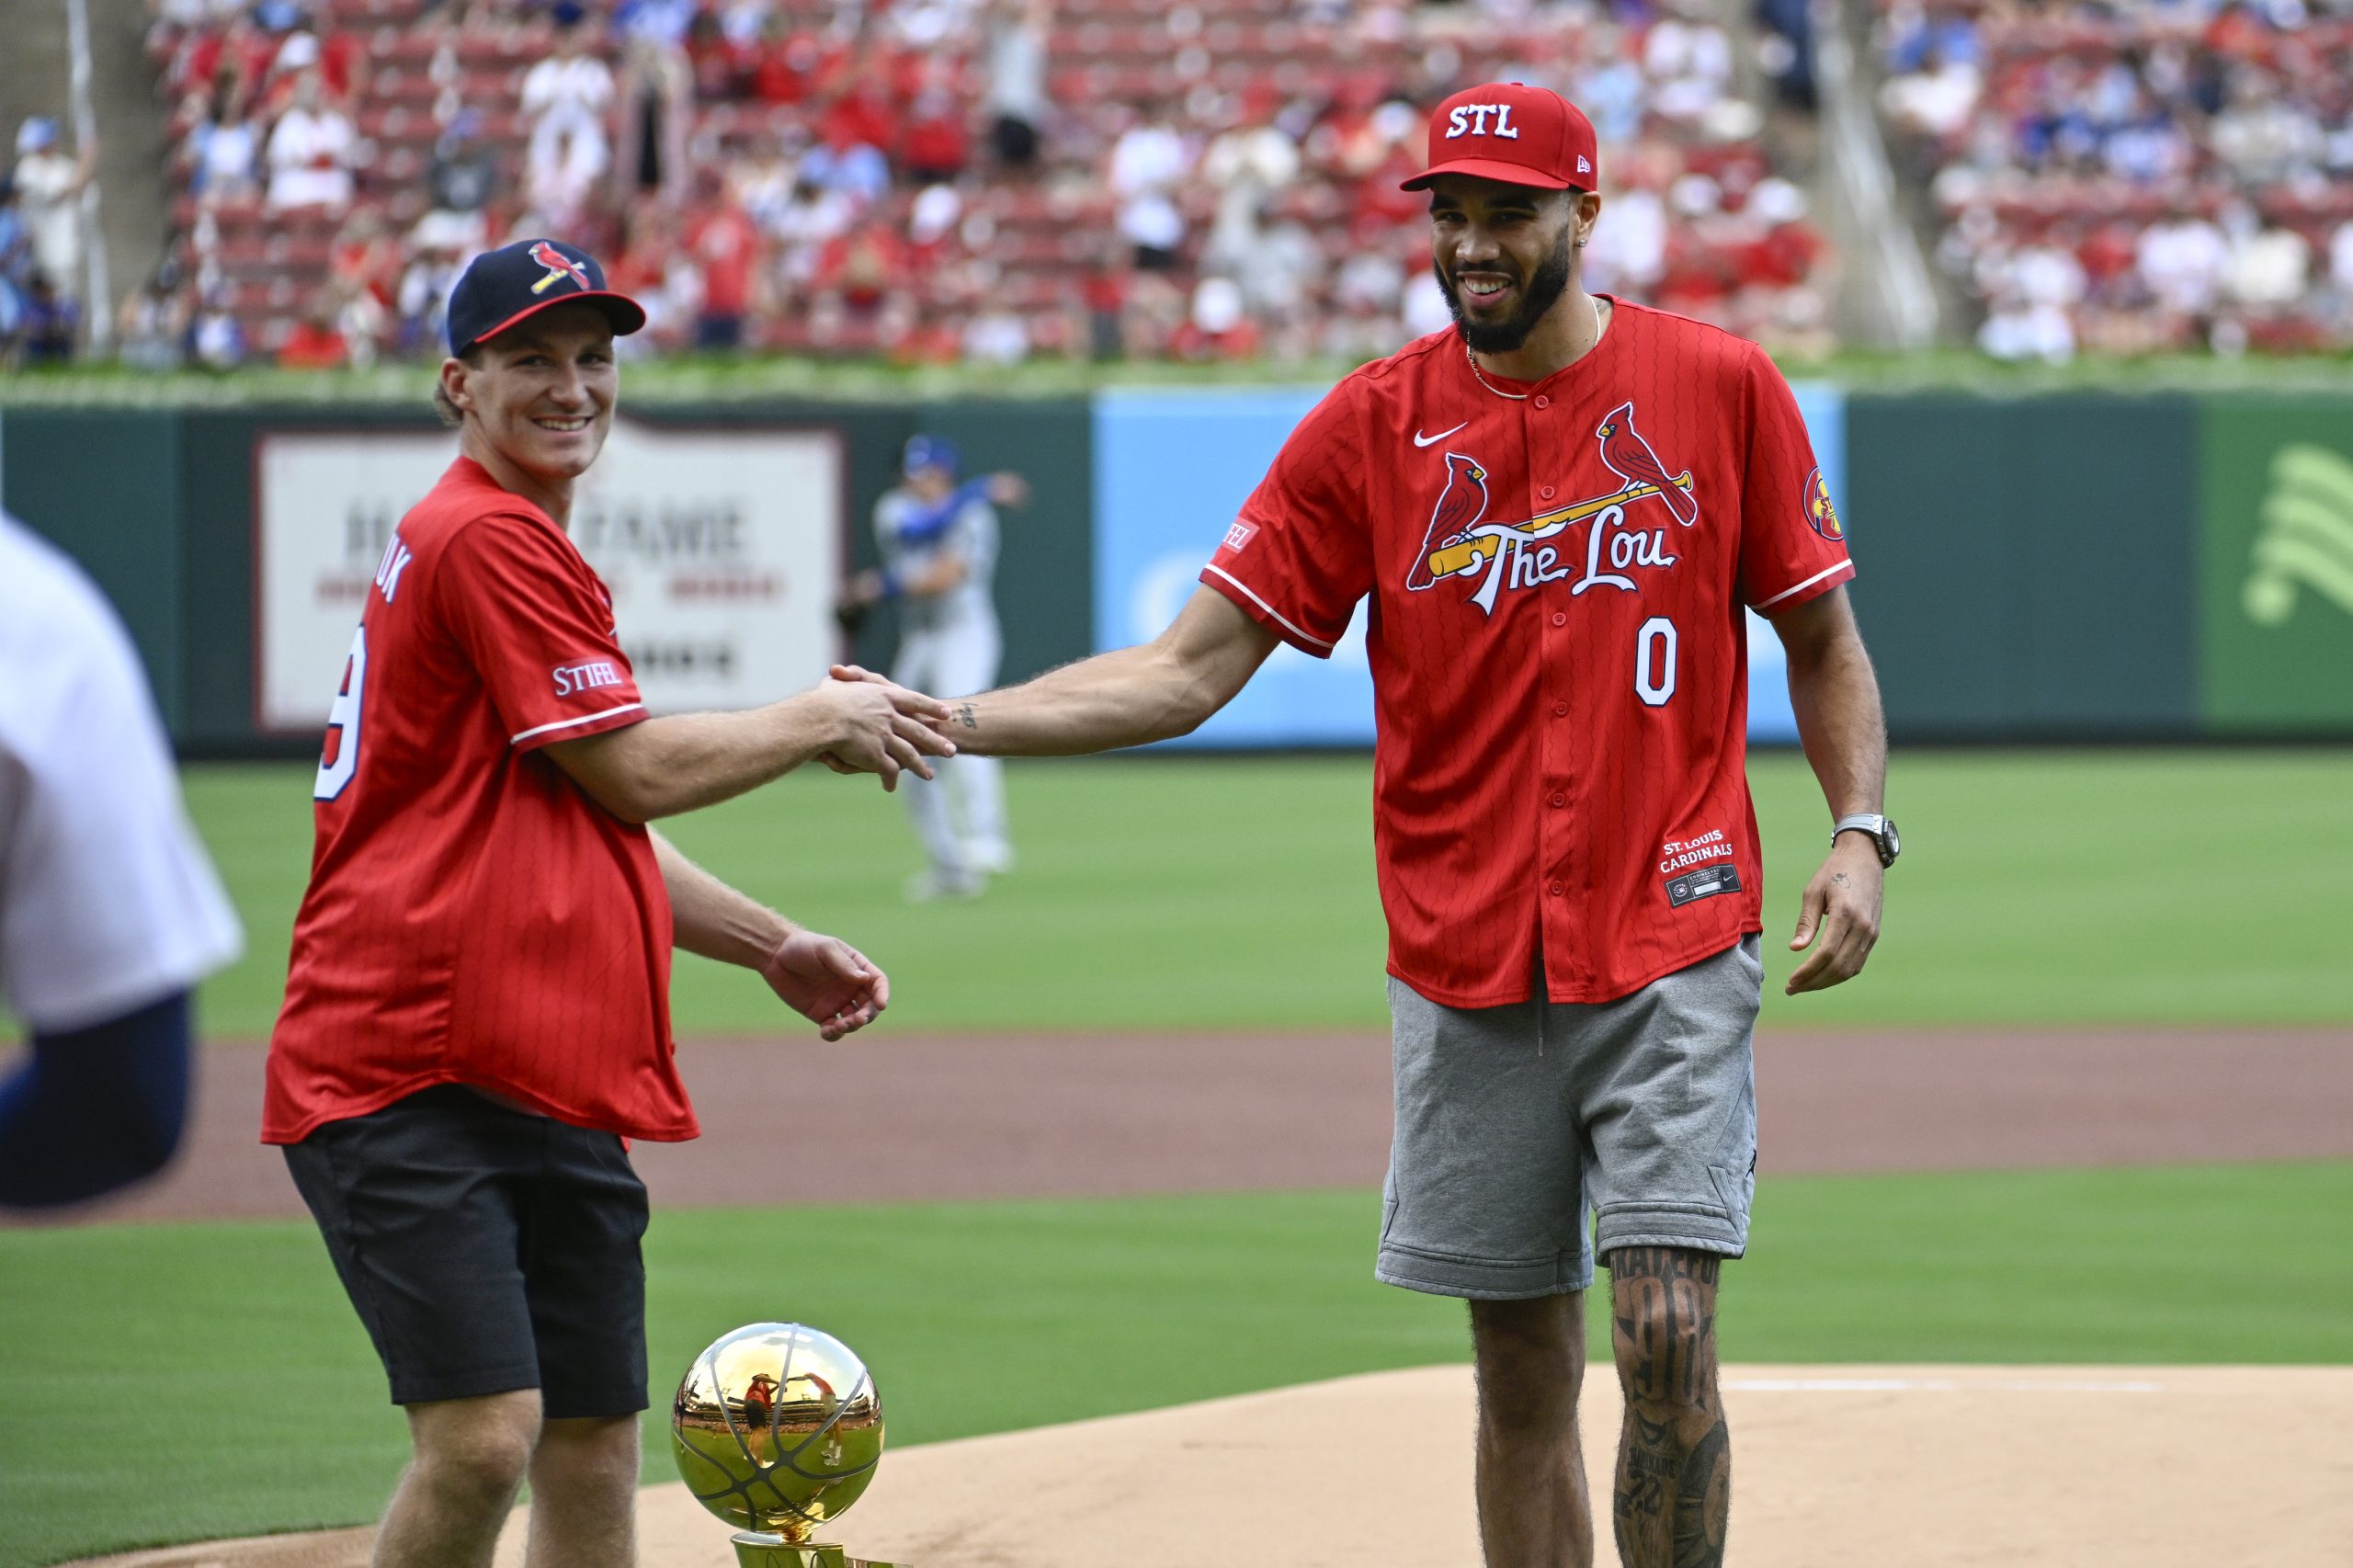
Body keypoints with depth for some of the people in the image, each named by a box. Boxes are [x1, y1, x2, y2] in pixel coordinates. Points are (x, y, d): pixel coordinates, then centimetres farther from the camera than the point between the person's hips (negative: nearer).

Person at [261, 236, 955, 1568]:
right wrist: (824, 721, 3)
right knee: (484, 1434, -19)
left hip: (563, 1088, 10)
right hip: (410, 1073, -10)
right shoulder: (489, 538, -9)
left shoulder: (523, 547, 23)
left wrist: (774, 947, 17)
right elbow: (637, 773, -11)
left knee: (595, 1452, 8)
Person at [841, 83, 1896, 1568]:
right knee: (1522, 1368, 7)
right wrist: (947, 723, -14)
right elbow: (1190, 667, -2)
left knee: (1667, 1333, -11)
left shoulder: (1719, 385, -1)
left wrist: (1862, 832, -8)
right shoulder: (1374, 425, 2)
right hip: (1467, 969, 2)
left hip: (1675, 948, -2)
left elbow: (1822, 636, 8)